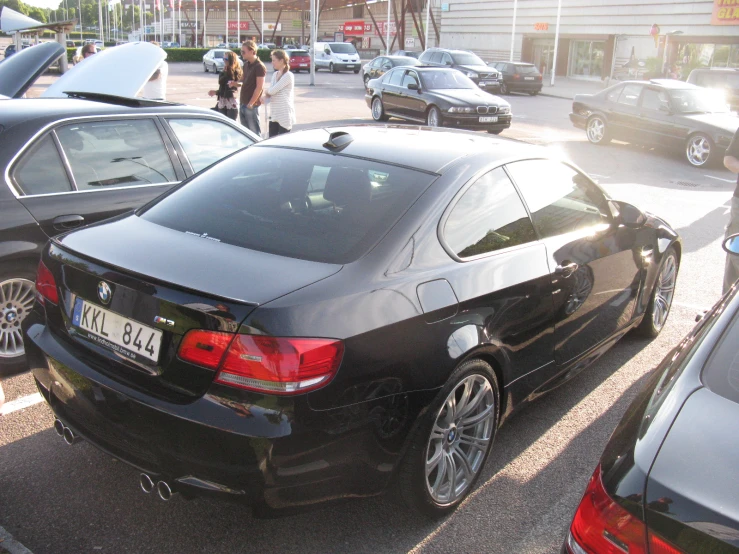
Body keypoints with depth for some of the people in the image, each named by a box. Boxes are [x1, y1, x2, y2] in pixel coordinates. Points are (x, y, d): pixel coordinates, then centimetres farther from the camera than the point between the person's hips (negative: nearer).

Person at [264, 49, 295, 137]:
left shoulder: (288, 76, -12)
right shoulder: (275, 74, 14)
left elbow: (273, 90, -16)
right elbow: (270, 91, 11)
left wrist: (266, 91, 5)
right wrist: (268, 94, -11)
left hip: (284, 115, -8)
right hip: (274, 114, 8)